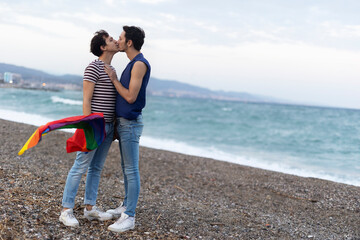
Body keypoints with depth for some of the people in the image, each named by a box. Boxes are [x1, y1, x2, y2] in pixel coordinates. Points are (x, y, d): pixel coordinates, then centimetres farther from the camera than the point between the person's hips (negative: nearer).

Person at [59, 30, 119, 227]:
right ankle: (66, 210, 0)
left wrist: (114, 125, 19)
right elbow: (86, 100, -15)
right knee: (81, 167, -5)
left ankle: (90, 208, 20)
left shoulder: (112, 69, 16)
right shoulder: (94, 67, -10)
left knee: (96, 168, 12)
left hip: (108, 126, 9)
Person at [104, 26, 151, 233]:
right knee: (126, 167, 17)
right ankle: (126, 206, 28)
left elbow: (131, 97, -19)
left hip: (131, 124, -10)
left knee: (131, 170, -7)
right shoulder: (132, 64, 15)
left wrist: (114, 79, -9)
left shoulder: (140, 64, -16)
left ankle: (129, 217, -4)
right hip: (122, 122, 10)